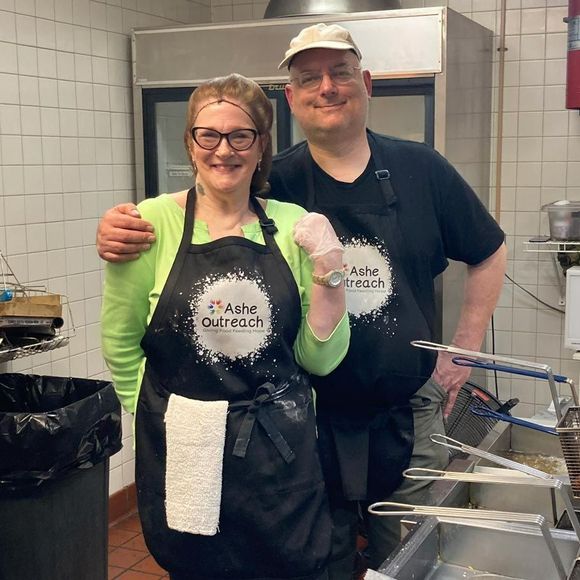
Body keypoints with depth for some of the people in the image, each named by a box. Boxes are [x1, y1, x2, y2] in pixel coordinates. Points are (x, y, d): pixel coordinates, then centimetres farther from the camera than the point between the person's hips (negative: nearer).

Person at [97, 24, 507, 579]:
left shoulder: (420, 169, -3)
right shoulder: (273, 184, -6)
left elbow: (488, 255, 9)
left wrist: (463, 351, 4)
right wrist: (119, 231, -29)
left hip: (409, 414, 1)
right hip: (310, 419, -1)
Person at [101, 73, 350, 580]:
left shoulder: (292, 225, -1)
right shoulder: (152, 223, -7)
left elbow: (319, 359, 1)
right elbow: (120, 346, 2)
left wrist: (329, 274, -11)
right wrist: (164, 423, 0)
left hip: (284, 456, 2)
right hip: (183, 453, -1)